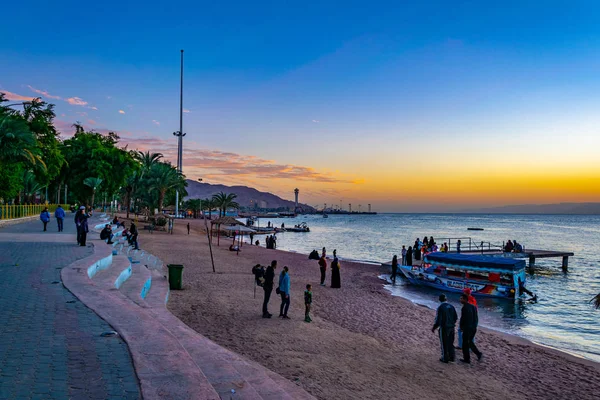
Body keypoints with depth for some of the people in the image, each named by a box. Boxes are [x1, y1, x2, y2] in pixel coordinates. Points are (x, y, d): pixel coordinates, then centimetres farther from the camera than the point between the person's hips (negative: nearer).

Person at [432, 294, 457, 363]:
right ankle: (451, 357, 24)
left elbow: (438, 319, -15)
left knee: (444, 343, 7)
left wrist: (434, 328, -3)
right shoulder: (451, 306, 1)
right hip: (451, 327, 6)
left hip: (444, 327, -6)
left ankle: (445, 358, 14)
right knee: (450, 343, 18)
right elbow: (456, 317, 7)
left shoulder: (440, 308, -16)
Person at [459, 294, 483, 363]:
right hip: (474, 328, 8)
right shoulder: (473, 306, 7)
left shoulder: (465, 308, -18)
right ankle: (478, 353, 12)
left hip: (467, 328, -8)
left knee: (465, 344, 6)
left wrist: (461, 326, -1)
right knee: (470, 342, 23)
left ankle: (467, 359, 13)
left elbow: (463, 318, -17)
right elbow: (476, 318, 12)